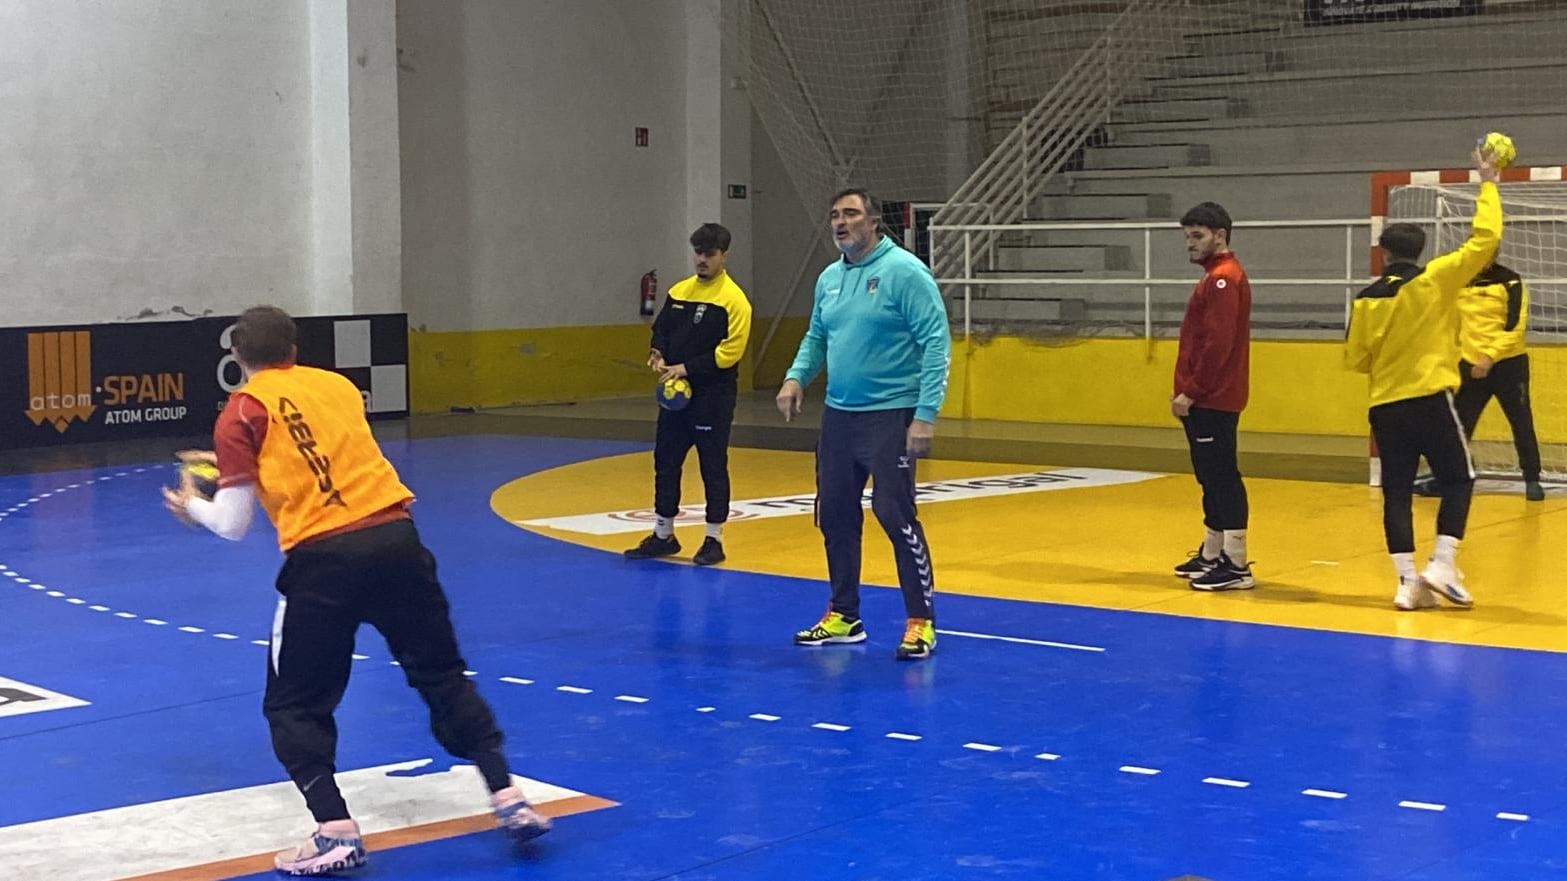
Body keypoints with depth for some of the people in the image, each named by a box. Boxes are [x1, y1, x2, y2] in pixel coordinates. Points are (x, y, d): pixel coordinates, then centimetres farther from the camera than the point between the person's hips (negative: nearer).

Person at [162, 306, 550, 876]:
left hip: (322, 559, -4)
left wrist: (194, 508, 24)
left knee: (295, 706, 11)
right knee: (444, 678, 17)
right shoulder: (337, 386, 17)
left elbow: (234, 525, 3)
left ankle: (335, 831, -2)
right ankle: (507, 798, 14)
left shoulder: (242, 412, 5)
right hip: (395, 537, 4)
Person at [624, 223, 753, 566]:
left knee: (713, 468, 1)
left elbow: (730, 351, -16)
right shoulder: (679, 291, 10)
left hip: (713, 396, -7)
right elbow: (661, 329, 17)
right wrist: (659, 355, -4)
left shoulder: (733, 299, -11)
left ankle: (714, 540, 11)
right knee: (665, 463, 11)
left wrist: (687, 369, -18)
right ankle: (663, 535, 23)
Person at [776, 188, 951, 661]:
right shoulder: (830, 278, 11)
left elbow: (936, 342, -15)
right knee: (835, 516, 11)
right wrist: (797, 376, 3)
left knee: (894, 514, -10)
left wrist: (926, 414, -21)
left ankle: (921, 621, 2)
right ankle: (843, 616, 24)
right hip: (838, 416, 8)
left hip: (890, 416, -7)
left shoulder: (905, 272, -12)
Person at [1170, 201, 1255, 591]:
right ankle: (1212, 555, 23)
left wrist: (1190, 392, -18)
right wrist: (1188, 391, 15)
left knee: (1222, 477, -9)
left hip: (1213, 400, -10)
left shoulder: (1224, 279, -14)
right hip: (1208, 399, 10)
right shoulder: (1216, 277, 18)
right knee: (1211, 477, 15)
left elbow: (1217, 344, -21)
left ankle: (1237, 566, -8)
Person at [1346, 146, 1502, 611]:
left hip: (1385, 405, 3)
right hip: (1430, 399, -3)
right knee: (1458, 479, 9)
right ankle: (1442, 565, -4)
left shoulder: (1367, 299, 3)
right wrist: (1487, 185, 4)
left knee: (1397, 491, 5)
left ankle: (1408, 581, 1)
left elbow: (1356, 358, 7)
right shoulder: (1435, 279, -5)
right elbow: (1485, 240, -5)